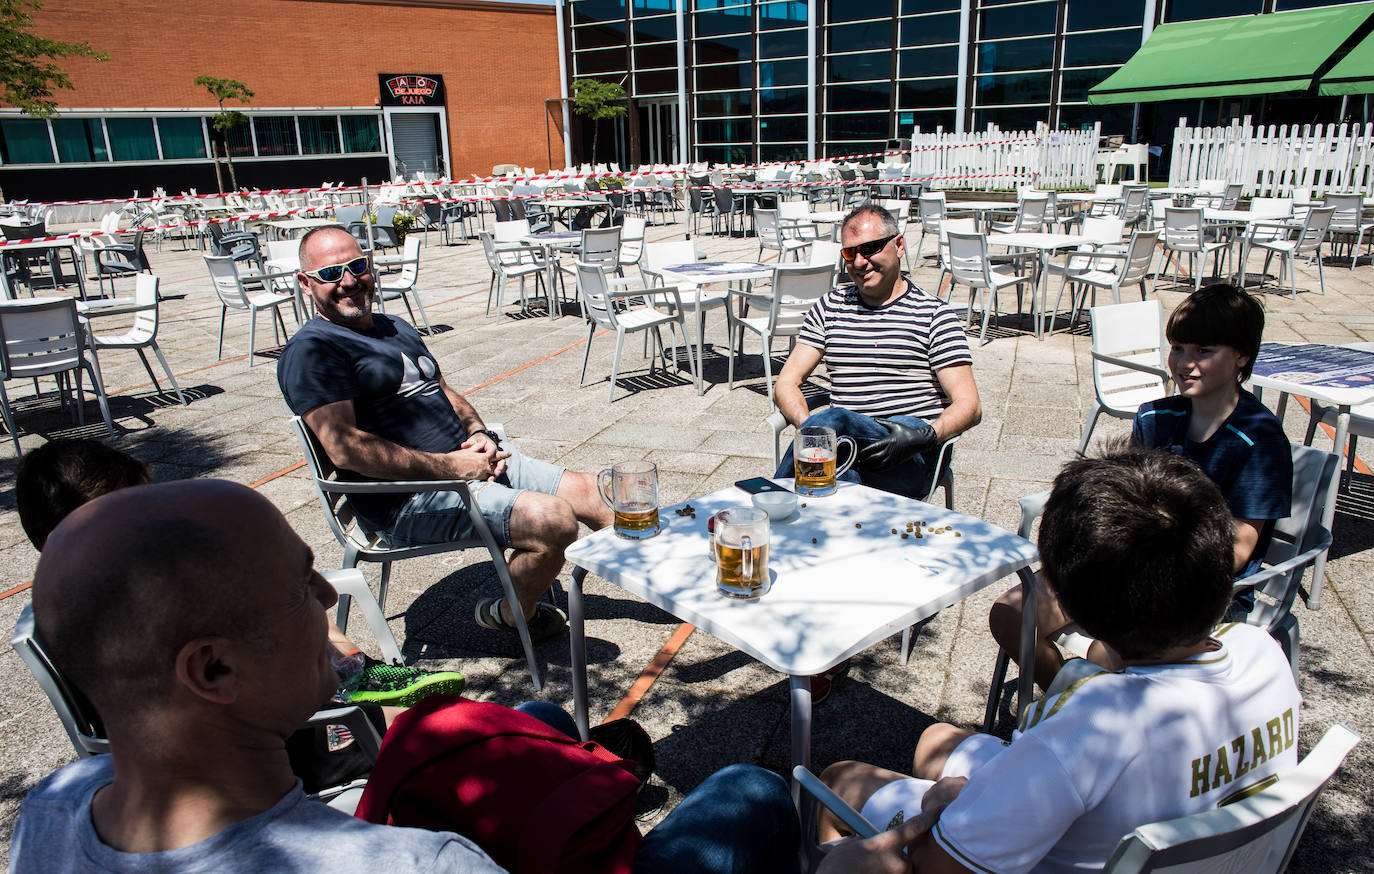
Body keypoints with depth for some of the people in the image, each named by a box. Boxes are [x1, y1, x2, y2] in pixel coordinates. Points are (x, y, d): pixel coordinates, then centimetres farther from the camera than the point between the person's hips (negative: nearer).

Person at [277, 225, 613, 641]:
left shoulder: (398, 330, 20)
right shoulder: (311, 351, -8)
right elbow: (345, 448, -20)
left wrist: (479, 434, 2)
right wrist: (448, 466, -20)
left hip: (472, 461, 9)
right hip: (408, 497, -9)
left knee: (586, 490, 3)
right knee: (554, 519, -22)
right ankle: (513, 615, 5)